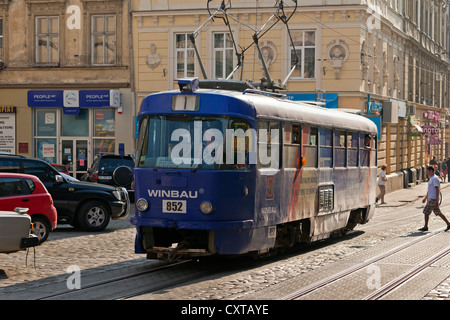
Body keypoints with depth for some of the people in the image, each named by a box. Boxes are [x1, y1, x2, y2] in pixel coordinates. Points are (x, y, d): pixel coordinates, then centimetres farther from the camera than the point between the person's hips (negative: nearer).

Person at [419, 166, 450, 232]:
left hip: (433, 199, -10)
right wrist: (425, 198, 26)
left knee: (426, 212, -6)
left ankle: (425, 227, 0)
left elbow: (437, 190, -20)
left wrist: (437, 200, -24)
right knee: (438, 213, 11)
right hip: (431, 198, 10)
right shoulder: (431, 179, 18)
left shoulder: (435, 178, -14)